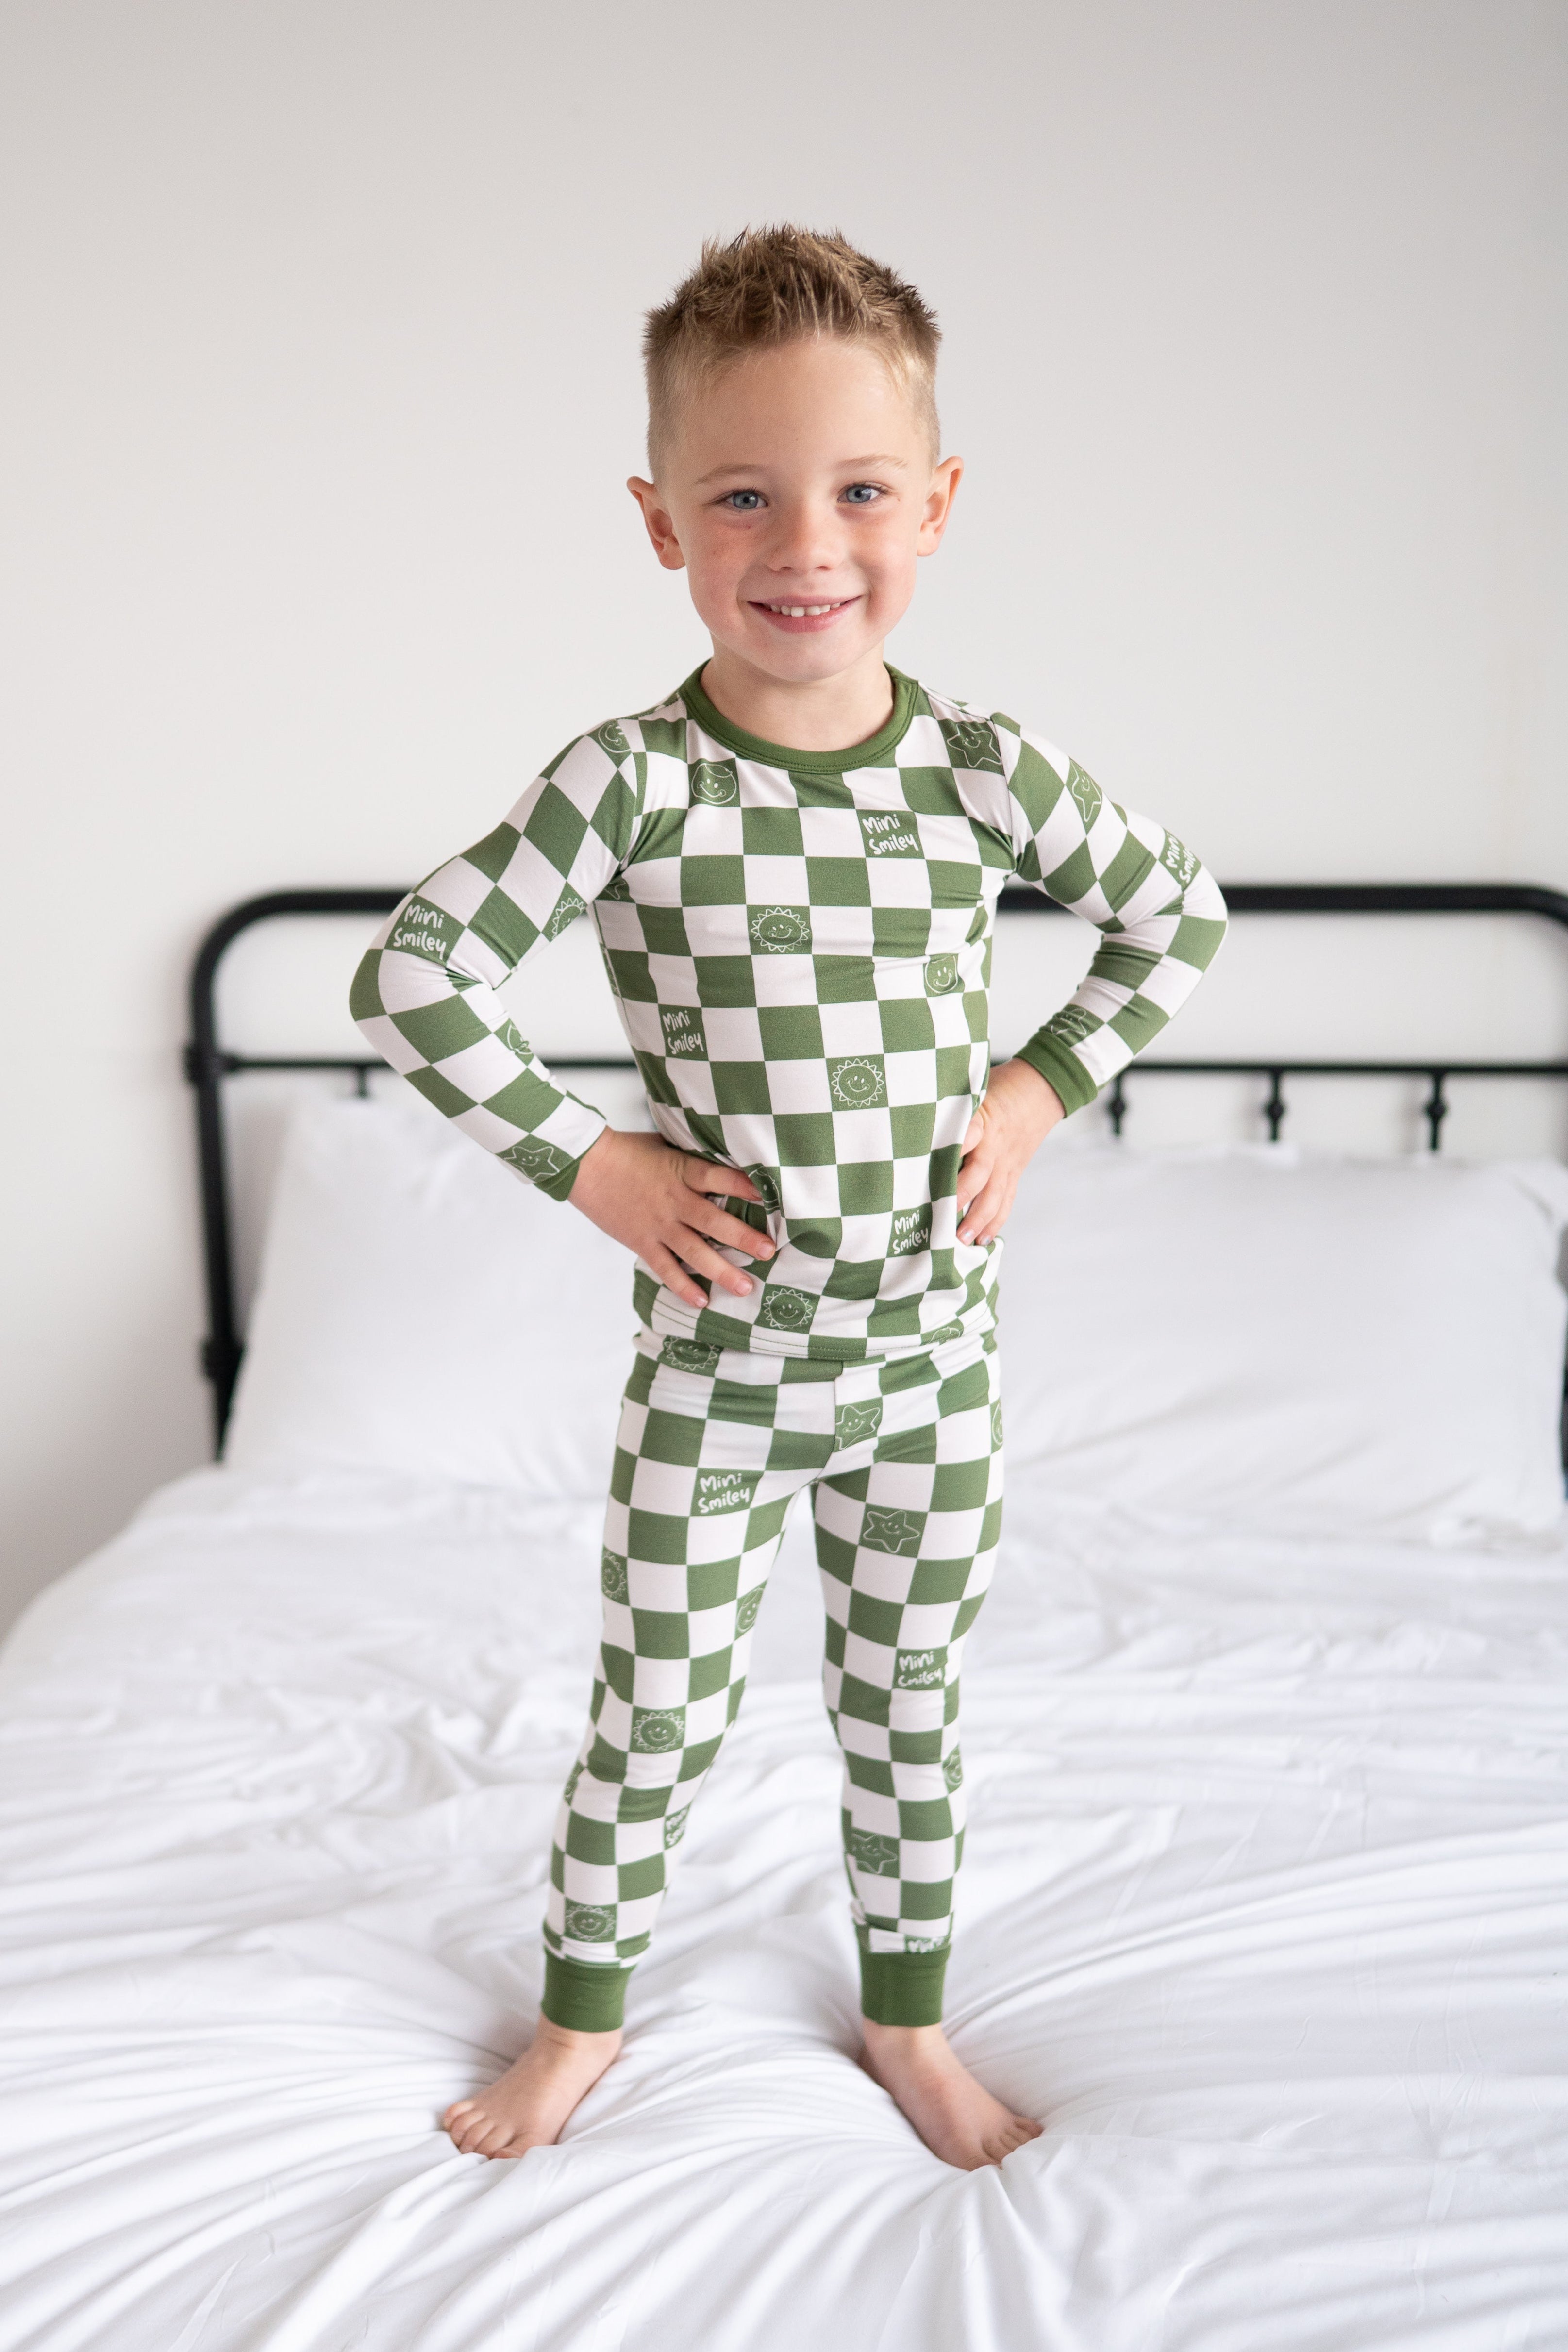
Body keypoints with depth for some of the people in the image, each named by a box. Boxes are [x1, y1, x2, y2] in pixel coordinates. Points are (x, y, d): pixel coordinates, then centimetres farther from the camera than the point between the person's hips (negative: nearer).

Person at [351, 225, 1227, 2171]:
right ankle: (584, 2012, 39)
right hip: (718, 1363, -2)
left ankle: (908, 2025, 41)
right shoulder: (626, 783, -16)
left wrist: (1041, 1088, -3)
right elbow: (407, 978, -12)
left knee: (906, 1703, 18)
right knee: (656, 1717, 13)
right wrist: (586, 1163, -13)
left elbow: (1177, 913, 8)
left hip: (931, 1355, 2)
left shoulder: (983, 769, -8)